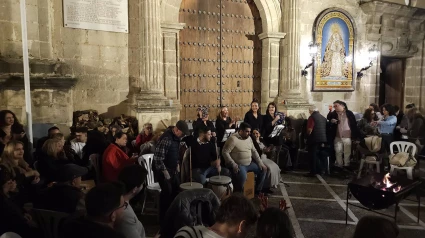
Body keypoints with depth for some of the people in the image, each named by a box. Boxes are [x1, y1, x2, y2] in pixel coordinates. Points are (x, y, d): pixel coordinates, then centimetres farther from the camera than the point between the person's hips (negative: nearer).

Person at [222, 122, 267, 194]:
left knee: (263, 169, 3)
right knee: (242, 176, -35)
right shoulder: (233, 139, -18)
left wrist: (260, 163, 3)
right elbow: (225, 152, -19)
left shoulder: (249, 138, 7)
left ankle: (258, 190, 20)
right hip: (238, 165, -8)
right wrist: (233, 165, -24)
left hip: (249, 163, 8)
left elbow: (254, 151, 13)